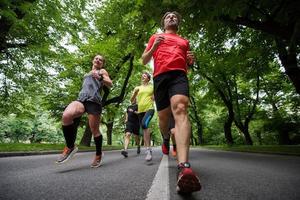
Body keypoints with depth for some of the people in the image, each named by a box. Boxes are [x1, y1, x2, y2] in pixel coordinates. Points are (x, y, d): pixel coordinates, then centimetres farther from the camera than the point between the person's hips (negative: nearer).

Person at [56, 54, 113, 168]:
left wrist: (100, 78, -9)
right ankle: (70, 147, -11)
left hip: (94, 100, -4)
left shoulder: (102, 71, 19)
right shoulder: (87, 74, 35)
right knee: (66, 116, -27)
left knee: (94, 130, -5)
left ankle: (99, 155, 15)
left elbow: (110, 84, 5)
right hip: (81, 99, 4)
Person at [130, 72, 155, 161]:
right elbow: (131, 100, 11)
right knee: (144, 129, 7)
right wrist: (135, 93, -8)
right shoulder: (137, 88, 15)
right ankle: (148, 150, 20)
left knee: (144, 124, -31)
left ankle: (148, 149, -25)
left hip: (149, 108, -4)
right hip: (140, 110, 4)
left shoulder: (152, 87, 11)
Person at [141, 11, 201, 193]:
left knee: (180, 109, -29)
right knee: (163, 116, 2)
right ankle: (166, 139, 38)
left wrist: (191, 61, 10)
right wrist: (154, 47, 2)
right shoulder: (155, 37, 27)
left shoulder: (184, 41, 31)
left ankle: (184, 167, -45)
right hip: (160, 77, 1)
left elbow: (187, 64, 34)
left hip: (179, 75, 0)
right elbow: (144, 60, 20)